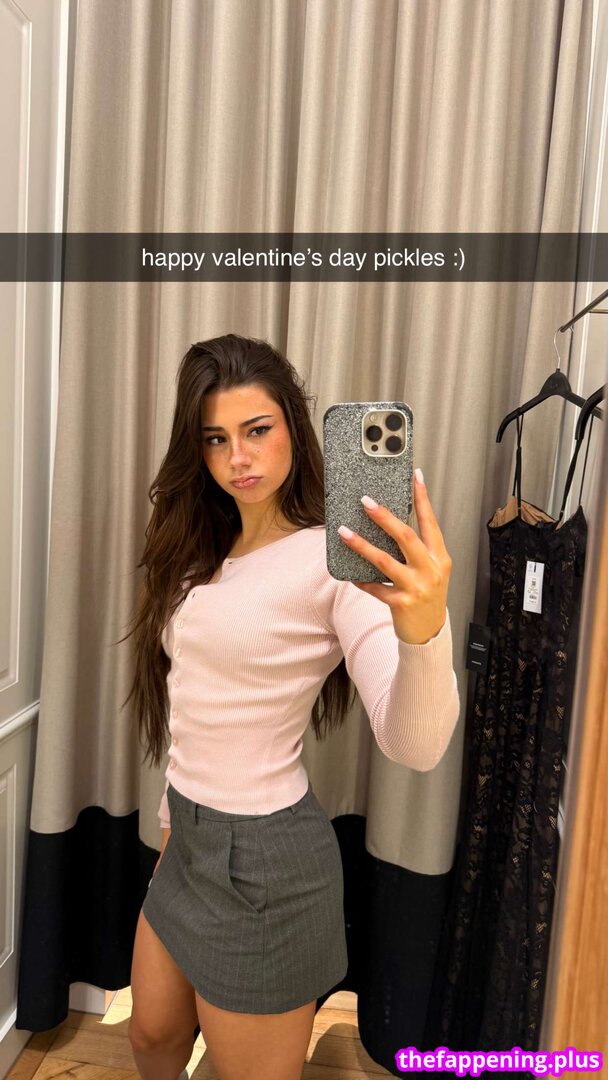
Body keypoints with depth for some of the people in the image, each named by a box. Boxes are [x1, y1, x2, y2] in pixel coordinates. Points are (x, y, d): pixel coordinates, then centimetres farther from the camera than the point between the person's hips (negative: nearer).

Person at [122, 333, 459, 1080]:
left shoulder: (330, 560, -21)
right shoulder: (205, 550, 3)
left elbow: (414, 745, -31)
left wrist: (424, 630, -50)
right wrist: (174, 811, 19)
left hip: (263, 854, -7)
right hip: (190, 836, 7)